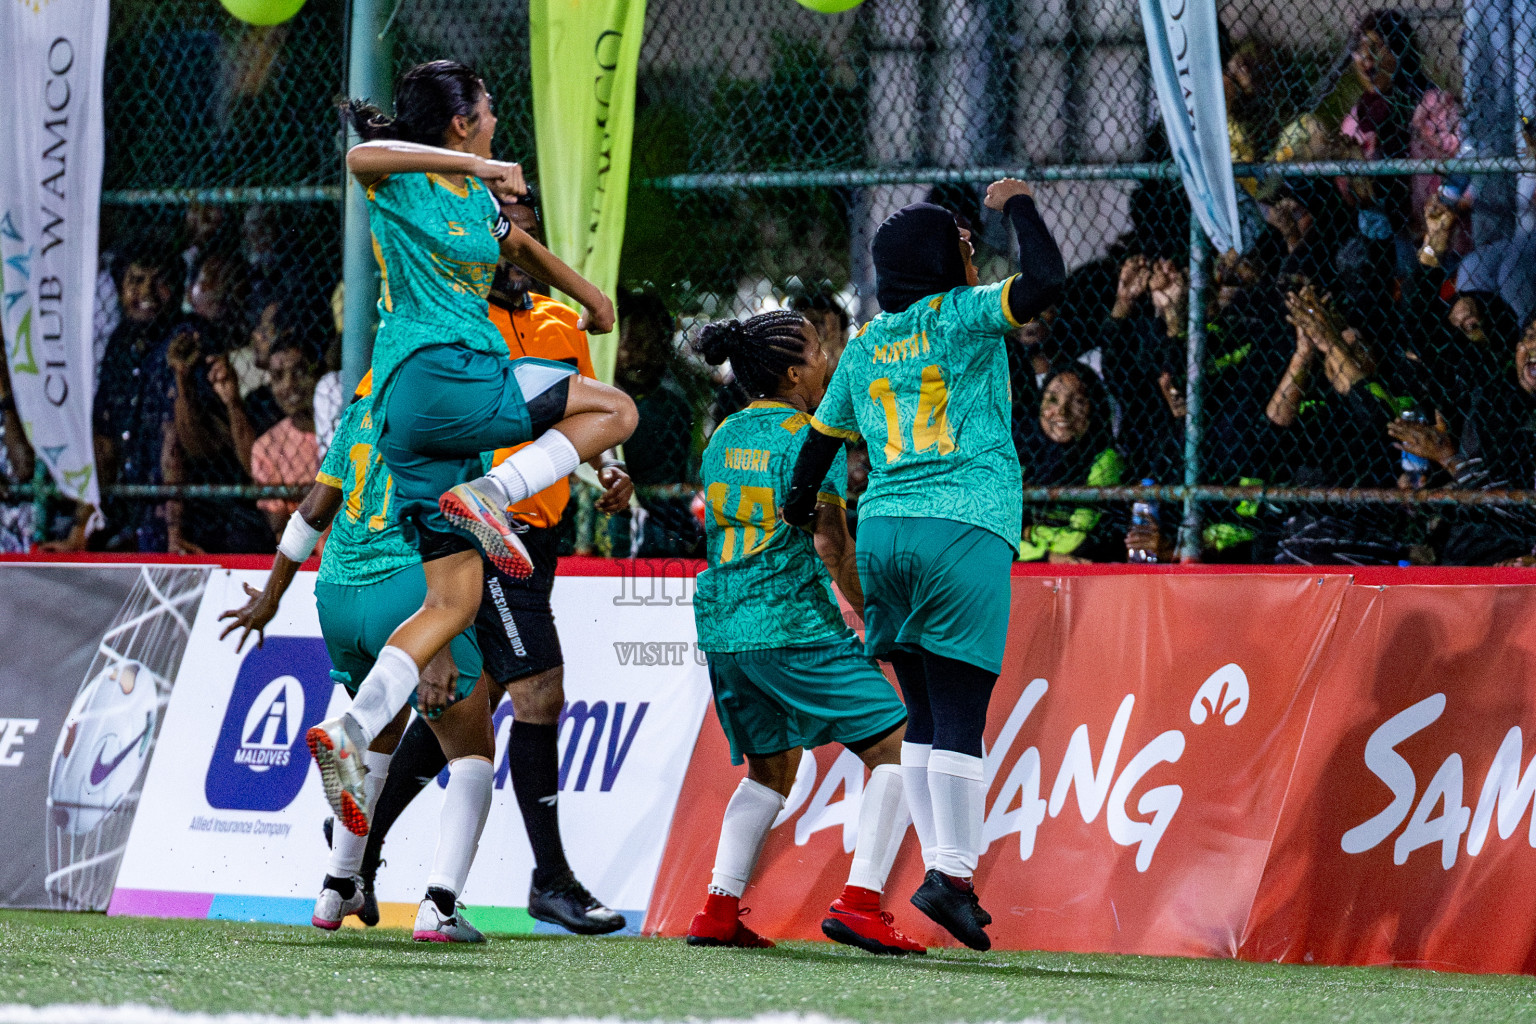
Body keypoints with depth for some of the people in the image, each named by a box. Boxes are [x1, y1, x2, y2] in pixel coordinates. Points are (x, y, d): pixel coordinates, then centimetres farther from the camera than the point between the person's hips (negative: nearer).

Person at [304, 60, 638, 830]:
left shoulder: (478, 198, 22)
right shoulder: (401, 181, -2)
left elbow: (519, 246, 43)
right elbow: (364, 155, -27)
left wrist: (589, 297, 56)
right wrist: (474, 165, -29)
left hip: (411, 417, 9)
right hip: (436, 372, -9)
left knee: (453, 601, 4)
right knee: (614, 410, -8)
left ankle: (348, 736, -7)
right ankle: (483, 498, -17)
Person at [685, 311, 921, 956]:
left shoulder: (723, 438, 14)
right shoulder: (809, 439, -8)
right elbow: (830, 543, -13)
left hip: (722, 624, 8)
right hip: (795, 623, -8)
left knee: (771, 767, 23)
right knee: (895, 746, -1)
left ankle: (718, 909, 11)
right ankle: (859, 901, -15)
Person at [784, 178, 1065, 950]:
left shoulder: (863, 347, 16)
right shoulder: (962, 315, -1)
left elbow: (821, 437, 25)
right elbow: (1045, 282, -14)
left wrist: (799, 507, 43)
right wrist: (1018, 207, 3)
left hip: (883, 531, 6)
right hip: (966, 527, -6)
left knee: (924, 716, 9)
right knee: (960, 717, -7)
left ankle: (943, 867, 6)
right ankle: (949, 872, -13)